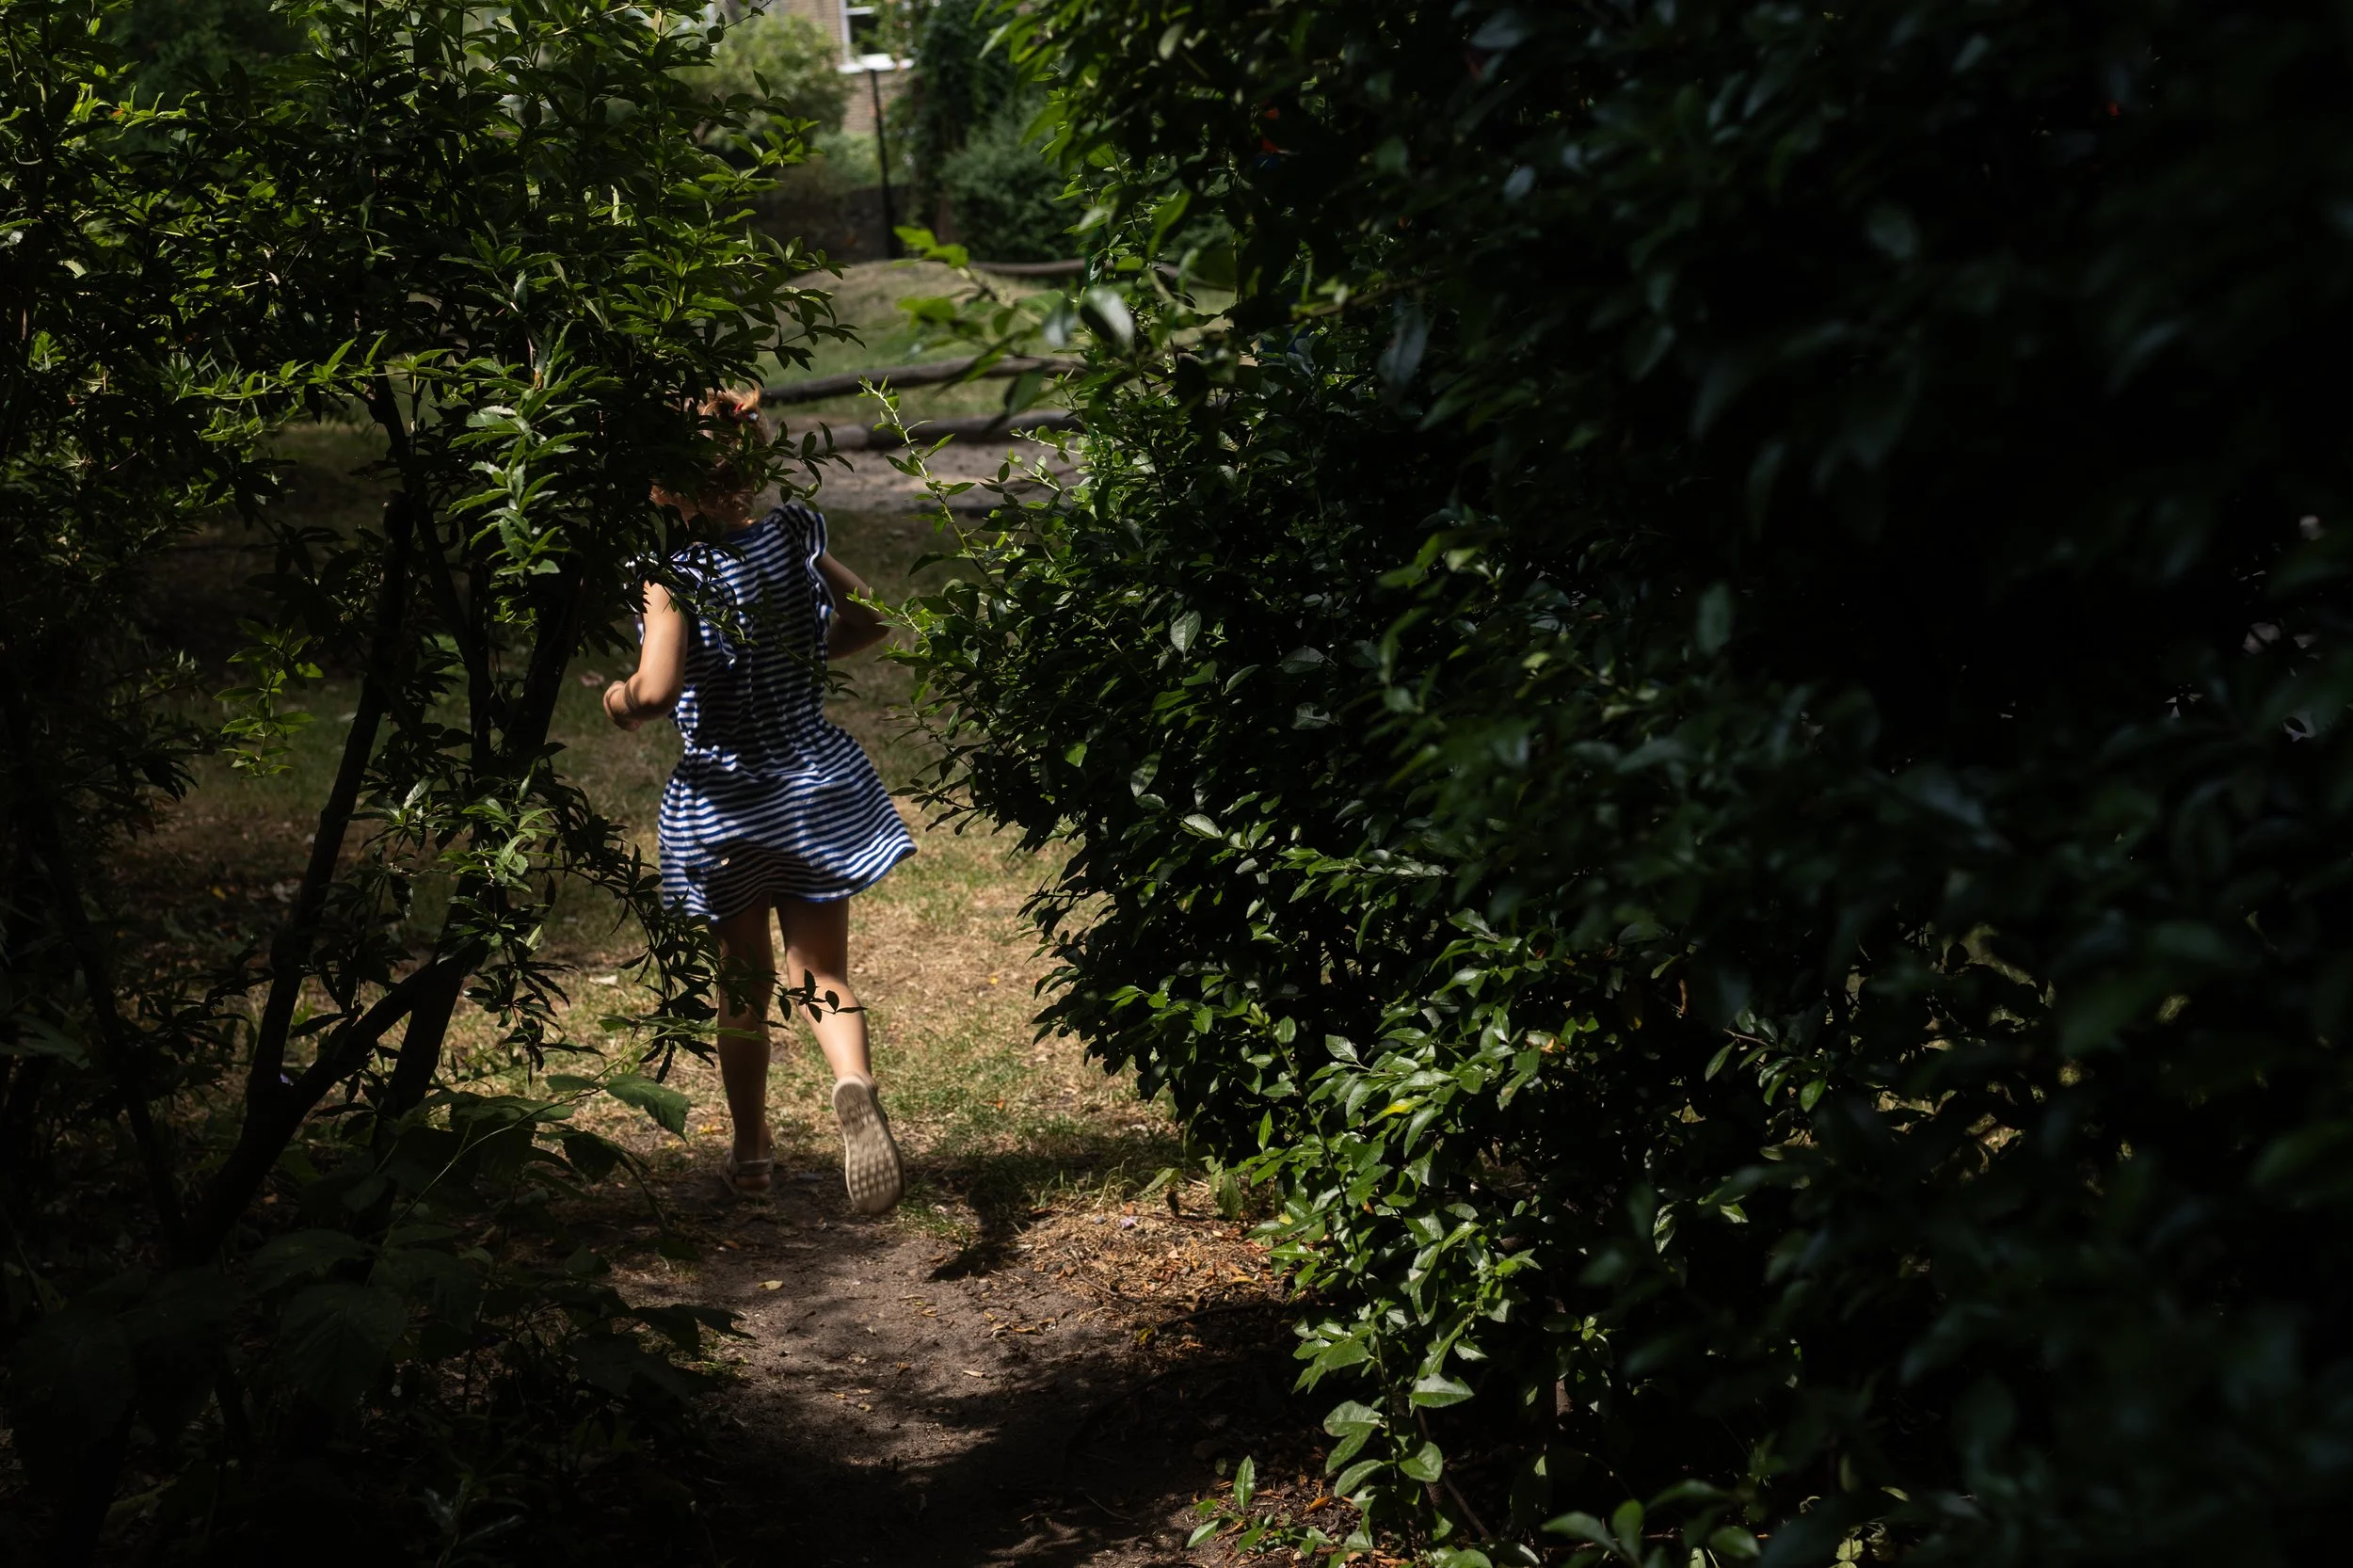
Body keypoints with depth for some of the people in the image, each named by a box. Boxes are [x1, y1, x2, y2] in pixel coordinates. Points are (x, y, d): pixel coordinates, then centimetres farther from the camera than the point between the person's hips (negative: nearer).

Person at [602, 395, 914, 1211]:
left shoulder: (677, 568, -18)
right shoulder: (792, 534, -3)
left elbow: (657, 689, -29)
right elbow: (869, 620, 10)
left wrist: (621, 700, -8)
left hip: (721, 801, -3)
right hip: (816, 786, 3)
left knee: (743, 979, 16)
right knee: (823, 975, 8)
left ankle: (751, 1148, 30)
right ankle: (855, 1084, -22)